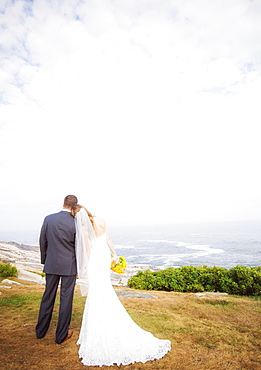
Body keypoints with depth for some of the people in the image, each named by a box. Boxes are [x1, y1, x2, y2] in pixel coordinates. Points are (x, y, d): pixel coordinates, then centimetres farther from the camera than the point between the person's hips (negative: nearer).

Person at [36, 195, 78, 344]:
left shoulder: (48, 219, -6)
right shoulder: (75, 223, -16)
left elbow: (43, 242, 2)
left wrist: (44, 260, 16)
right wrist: (79, 265, 9)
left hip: (51, 264, 4)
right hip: (69, 266, -3)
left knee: (48, 296, 20)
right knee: (66, 298, 10)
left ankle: (41, 331, 36)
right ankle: (61, 335, 25)